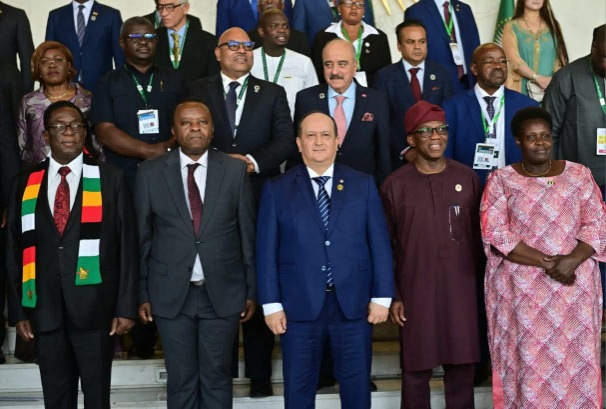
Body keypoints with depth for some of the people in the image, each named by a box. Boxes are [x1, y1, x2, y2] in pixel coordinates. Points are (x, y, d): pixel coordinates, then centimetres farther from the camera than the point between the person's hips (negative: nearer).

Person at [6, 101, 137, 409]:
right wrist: (18, 311, 3)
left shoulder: (110, 179, 2)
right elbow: (14, 251, 8)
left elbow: (127, 246, 0)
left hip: (94, 307, -2)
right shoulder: (25, 184, 7)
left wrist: (126, 307, -5)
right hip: (45, 309, 2)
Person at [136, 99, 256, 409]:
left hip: (222, 292, 0)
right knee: (181, 379, 8)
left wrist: (251, 290, 3)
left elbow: (247, 234, 3)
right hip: (171, 294, 0)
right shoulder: (150, 173, 0)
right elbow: (142, 238, 3)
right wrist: (142, 293, 1)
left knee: (217, 376, 9)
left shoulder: (235, 170, 1)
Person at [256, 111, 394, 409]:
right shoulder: (277, 189, 3)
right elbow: (267, 251, 0)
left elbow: (380, 244, 3)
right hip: (299, 306, -1)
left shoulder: (363, 184, 6)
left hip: (354, 304, 1)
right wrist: (271, 304, -6)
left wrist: (381, 296, -2)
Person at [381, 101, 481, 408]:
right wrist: (391, 295, -2)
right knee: (416, 369, 6)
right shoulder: (395, 185, -3)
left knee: (461, 366, 9)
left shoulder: (467, 178, 2)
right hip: (415, 290, -2)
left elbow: (478, 234, 9)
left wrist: (477, 278, 6)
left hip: (460, 290, 2)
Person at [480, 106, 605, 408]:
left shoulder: (579, 175, 6)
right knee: (528, 360, 2)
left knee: (575, 358, 5)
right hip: (521, 288, -2)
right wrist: (547, 262, -16)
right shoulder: (501, 181, 0)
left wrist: (572, 261, -16)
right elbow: (496, 234, -9)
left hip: (575, 285, 2)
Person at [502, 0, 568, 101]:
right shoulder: (512, 27, 4)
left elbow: (560, 59, 5)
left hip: (550, 88, 2)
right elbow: (514, 60, -7)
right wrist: (538, 78, -18)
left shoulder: (553, 26, 13)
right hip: (521, 89, -2)